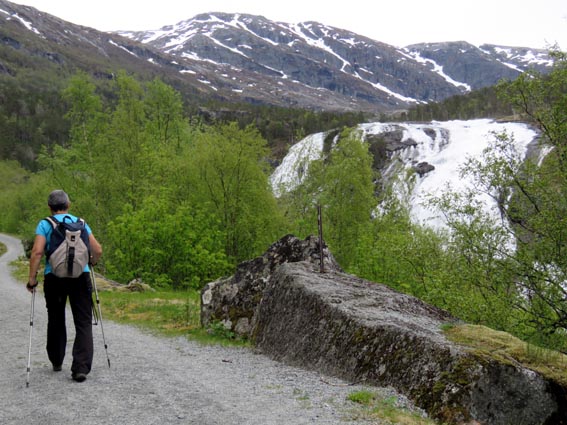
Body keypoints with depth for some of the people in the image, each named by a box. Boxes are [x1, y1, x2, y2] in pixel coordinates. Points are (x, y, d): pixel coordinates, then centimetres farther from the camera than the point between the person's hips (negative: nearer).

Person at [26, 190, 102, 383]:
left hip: (54, 278, 0)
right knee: (83, 323, 2)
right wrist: (90, 264, 26)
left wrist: (32, 279, -6)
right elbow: (98, 250, 6)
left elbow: (37, 252, -10)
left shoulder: (45, 224, 3)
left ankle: (57, 362, 33)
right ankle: (81, 368, -10)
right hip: (80, 276, 0)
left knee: (55, 321, 18)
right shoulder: (80, 223, 9)